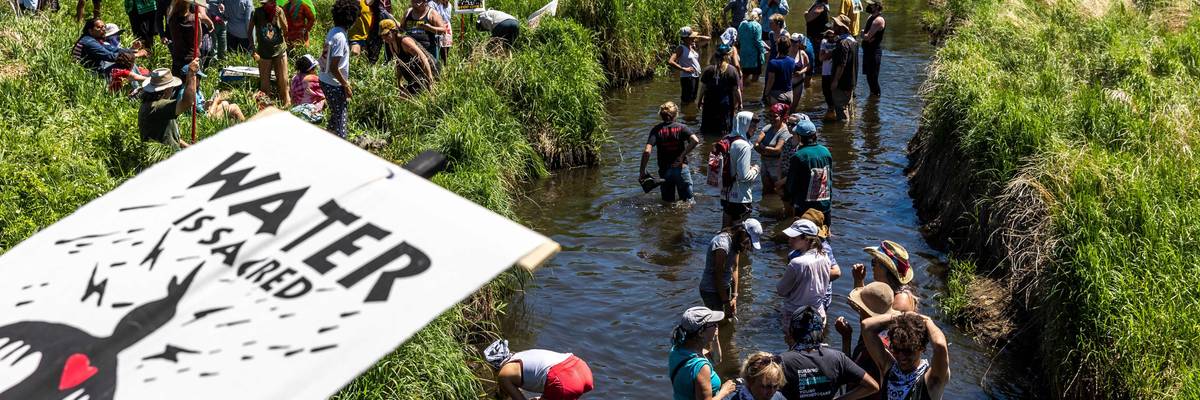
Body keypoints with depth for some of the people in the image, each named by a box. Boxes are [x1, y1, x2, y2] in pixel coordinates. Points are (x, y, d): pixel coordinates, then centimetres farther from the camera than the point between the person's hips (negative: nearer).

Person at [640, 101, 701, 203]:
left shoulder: (656, 130, -2)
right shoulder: (681, 128, -2)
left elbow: (647, 151, -13)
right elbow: (695, 141, -19)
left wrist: (642, 171, -7)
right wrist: (682, 156, -10)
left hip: (664, 170, 1)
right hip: (681, 168, -1)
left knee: (668, 202, 13)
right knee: (688, 202, 8)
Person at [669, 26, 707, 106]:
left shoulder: (693, 46, 8)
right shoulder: (681, 48, -13)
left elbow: (707, 38, 17)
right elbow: (670, 61, -24)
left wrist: (698, 37, 2)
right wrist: (683, 69, -21)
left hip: (696, 76, 8)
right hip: (687, 77, -8)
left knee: (692, 100, 17)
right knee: (686, 101, -6)